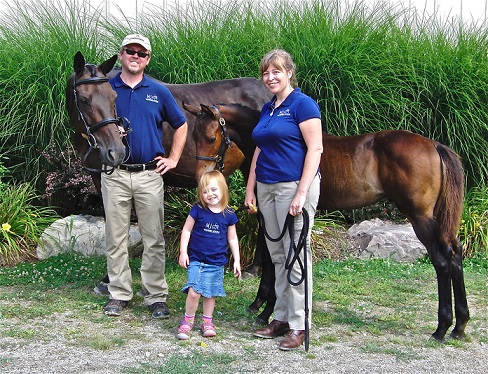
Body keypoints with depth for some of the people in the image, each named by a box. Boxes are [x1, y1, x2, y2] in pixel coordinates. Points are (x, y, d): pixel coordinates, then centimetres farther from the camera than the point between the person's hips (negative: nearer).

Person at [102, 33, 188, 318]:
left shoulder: (159, 92, 5)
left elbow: (181, 126, 14)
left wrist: (173, 159, 6)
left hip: (149, 174, 0)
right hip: (114, 175, 0)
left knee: (154, 240, 3)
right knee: (116, 238, 7)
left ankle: (157, 297, 11)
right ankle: (119, 295, 17)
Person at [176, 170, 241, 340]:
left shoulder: (228, 215, 1)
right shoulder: (198, 210, -4)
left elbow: (232, 238, 11)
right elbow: (186, 230, 3)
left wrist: (236, 260, 10)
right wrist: (183, 252, -3)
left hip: (217, 263, 2)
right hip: (196, 260, -2)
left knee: (210, 294, 9)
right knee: (194, 292, -12)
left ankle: (207, 322, 26)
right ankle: (187, 321, 7)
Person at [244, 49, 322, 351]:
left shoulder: (302, 104, -8)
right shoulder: (267, 109, 16)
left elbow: (315, 149, -15)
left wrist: (302, 193, -20)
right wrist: (251, 189, 15)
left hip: (294, 186, -8)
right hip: (267, 188, 8)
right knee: (277, 256, 12)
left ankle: (299, 325, 3)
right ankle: (281, 317, 21)